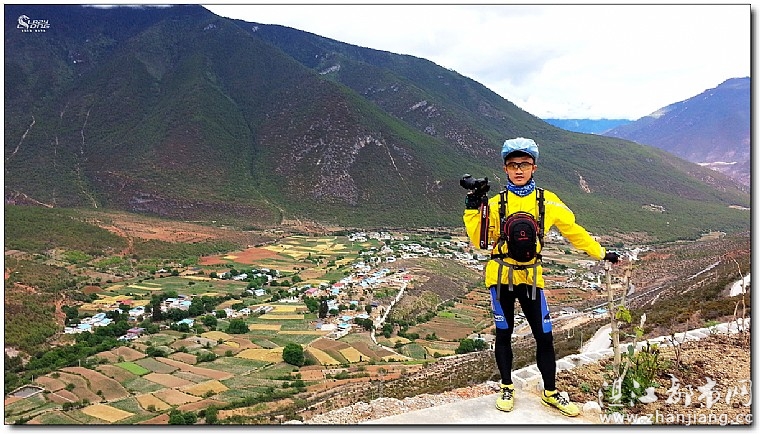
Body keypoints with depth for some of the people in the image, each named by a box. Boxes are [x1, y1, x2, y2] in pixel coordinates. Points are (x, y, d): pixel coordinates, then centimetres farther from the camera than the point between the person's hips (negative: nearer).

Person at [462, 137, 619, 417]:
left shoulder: (548, 202, -3)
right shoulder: (495, 203, -4)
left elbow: (573, 230, 8)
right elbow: (479, 241, -7)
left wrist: (601, 253, 11)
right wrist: (473, 210, -17)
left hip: (531, 278, 1)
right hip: (501, 277, -1)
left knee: (544, 337, 5)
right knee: (503, 335, 11)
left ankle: (550, 392, 25)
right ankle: (507, 388, 30)